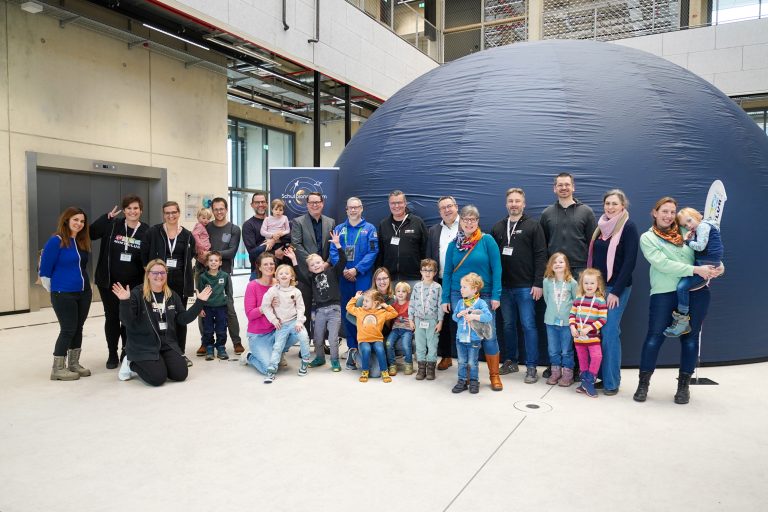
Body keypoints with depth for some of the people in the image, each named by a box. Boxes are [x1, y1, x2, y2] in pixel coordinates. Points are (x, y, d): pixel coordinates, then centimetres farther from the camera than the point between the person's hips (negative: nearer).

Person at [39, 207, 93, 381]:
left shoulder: (83, 242, 7)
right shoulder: (56, 241, -11)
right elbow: (45, 269, -9)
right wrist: (55, 291, -1)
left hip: (84, 292, 6)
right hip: (63, 295, -6)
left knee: (78, 329, 11)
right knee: (68, 330, -3)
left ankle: (74, 364, 23)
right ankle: (58, 369, 8)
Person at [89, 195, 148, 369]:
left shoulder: (146, 231, -4)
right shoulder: (112, 225, -3)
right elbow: (90, 234, -10)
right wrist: (107, 217, -17)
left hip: (133, 284, 0)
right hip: (108, 281, 0)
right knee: (112, 317, 7)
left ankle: (127, 351, 25)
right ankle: (112, 354, 19)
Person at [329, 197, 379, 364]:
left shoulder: (369, 228, 2)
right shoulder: (339, 229, 11)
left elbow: (372, 252, -7)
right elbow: (333, 252, 4)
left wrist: (356, 270, -15)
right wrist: (343, 270, -11)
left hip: (363, 276, -3)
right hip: (344, 277, 3)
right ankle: (352, 346, 19)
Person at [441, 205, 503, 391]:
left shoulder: (487, 240, -4)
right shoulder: (454, 244, 5)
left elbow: (496, 269, -7)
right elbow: (447, 273, 7)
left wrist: (496, 295, -12)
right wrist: (445, 298, 3)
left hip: (483, 295, -3)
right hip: (459, 295, 3)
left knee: (489, 335, -2)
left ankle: (495, 376, 13)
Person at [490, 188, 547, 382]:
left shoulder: (533, 226, -1)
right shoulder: (497, 227, 11)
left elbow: (541, 255, -6)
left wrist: (538, 283, -13)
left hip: (526, 286, -4)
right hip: (504, 286, 4)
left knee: (528, 325, -1)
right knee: (508, 325, 12)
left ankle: (531, 367, 7)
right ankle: (510, 361, 25)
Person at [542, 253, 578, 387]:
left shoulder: (572, 282, -7)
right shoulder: (547, 281, -2)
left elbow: (576, 300, 2)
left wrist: (566, 309, -3)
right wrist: (553, 310, 6)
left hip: (567, 321, -2)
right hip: (551, 320, 2)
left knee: (567, 350, 5)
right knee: (553, 350, 12)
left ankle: (567, 374, 17)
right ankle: (555, 372, 25)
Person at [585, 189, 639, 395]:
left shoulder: (628, 227, -7)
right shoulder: (602, 226, 13)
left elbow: (629, 262, -13)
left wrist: (616, 291, -16)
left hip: (616, 287, -6)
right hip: (598, 286, 6)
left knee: (610, 333, -6)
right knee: (598, 332, 7)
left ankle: (612, 382, 5)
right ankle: (602, 376, 16)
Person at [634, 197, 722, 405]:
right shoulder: (647, 238, 0)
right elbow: (663, 264, -12)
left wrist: (718, 267, -5)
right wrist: (695, 269, -19)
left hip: (696, 291, 4)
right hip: (664, 293, -3)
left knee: (690, 338, 8)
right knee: (654, 337, -4)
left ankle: (684, 385, 22)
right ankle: (643, 384, 11)